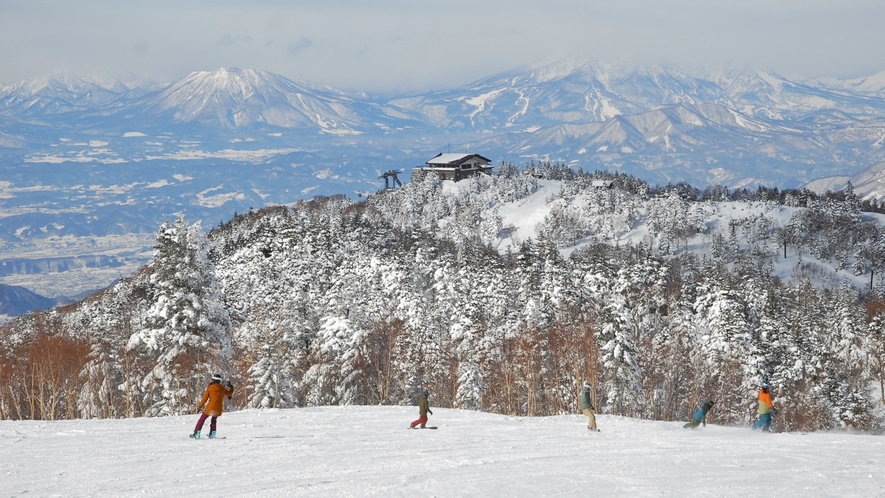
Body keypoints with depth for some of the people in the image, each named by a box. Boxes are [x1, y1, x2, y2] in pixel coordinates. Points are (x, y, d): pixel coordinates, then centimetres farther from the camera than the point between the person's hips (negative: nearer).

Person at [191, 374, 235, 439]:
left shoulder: (210, 388, -4)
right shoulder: (222, 389, 0)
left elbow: (204, 399, -2)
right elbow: (229, 394, 15)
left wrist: (199, 407, 6)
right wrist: (231, 387, 29)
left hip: (210, 408, -2)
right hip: (219, 409, 2)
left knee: (202, 419, 10)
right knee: (214, 420, 26)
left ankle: (196, 433, 3)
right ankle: (212, 434, 17)